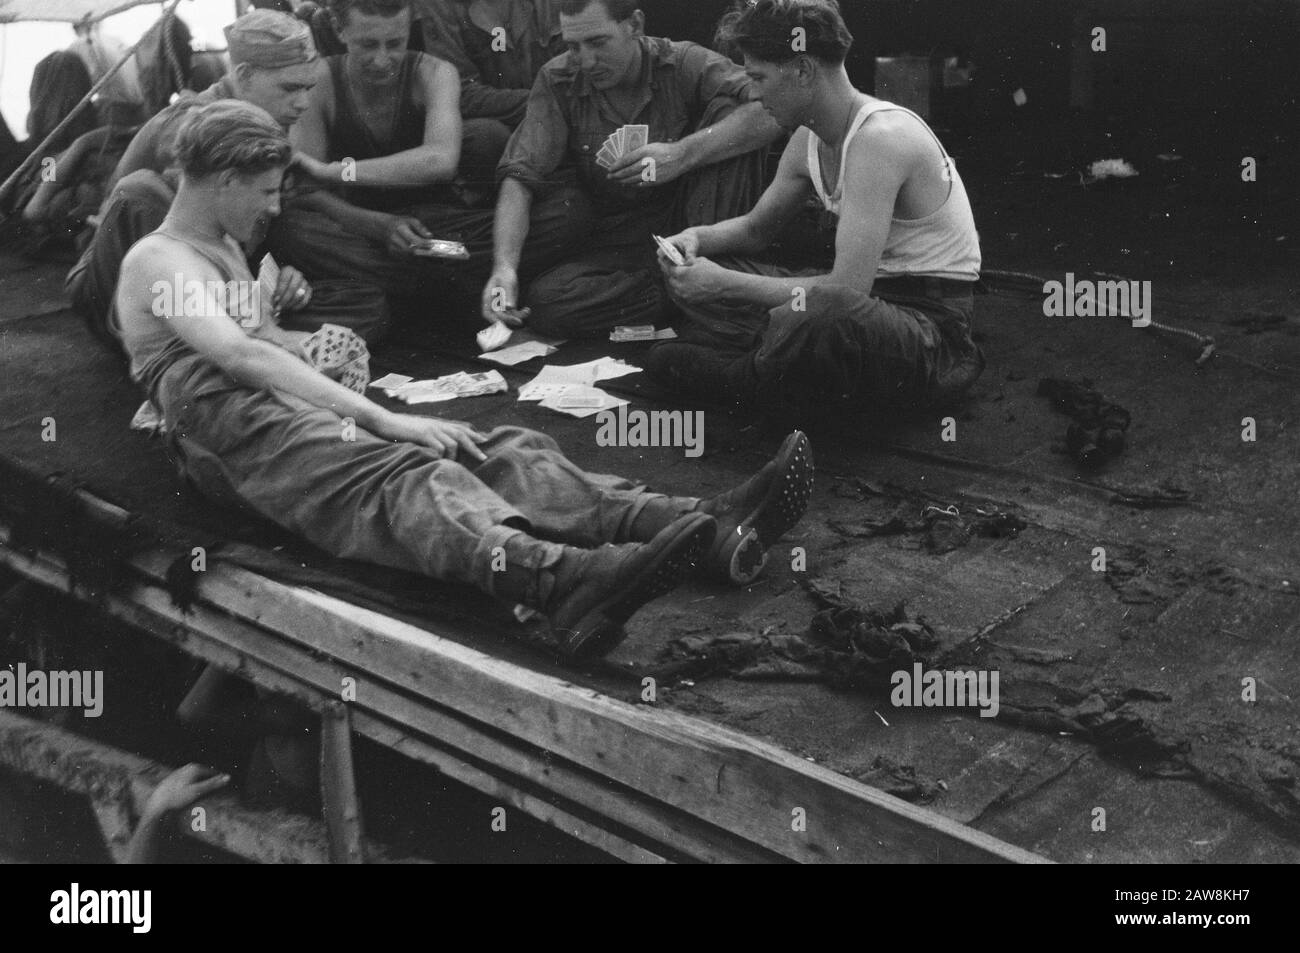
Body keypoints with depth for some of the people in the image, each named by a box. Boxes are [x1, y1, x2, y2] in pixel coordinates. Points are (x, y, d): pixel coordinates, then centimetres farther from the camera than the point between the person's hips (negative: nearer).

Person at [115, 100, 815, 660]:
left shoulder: (223, 250, 31)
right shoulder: (160, 259, 0)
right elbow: (242, 358, -19)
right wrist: (385, 421, -27)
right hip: (229, 430, -8)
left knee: (492, 448, -18)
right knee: (399, 476, -39)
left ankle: (707, 524, -39)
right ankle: (561, 579, -70)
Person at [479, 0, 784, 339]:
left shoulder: (684, 64, -8)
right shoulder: (557, 81, -3)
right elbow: (520, 177, -10)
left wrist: (683, 154, -37)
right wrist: (505, 266, -28)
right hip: (612, 240, 1)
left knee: (730, 115, -20)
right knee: (545, 303, -29)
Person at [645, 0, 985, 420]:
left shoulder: (879, 137, -24)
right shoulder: (808, 142, 5)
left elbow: (847, 290, -31)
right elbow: (756, 228, 22)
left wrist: (723, 283, -26)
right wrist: (698, 239, 0)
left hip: (933, 323, -9)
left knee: (811, 317, -42)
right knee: (691, 276, 9)